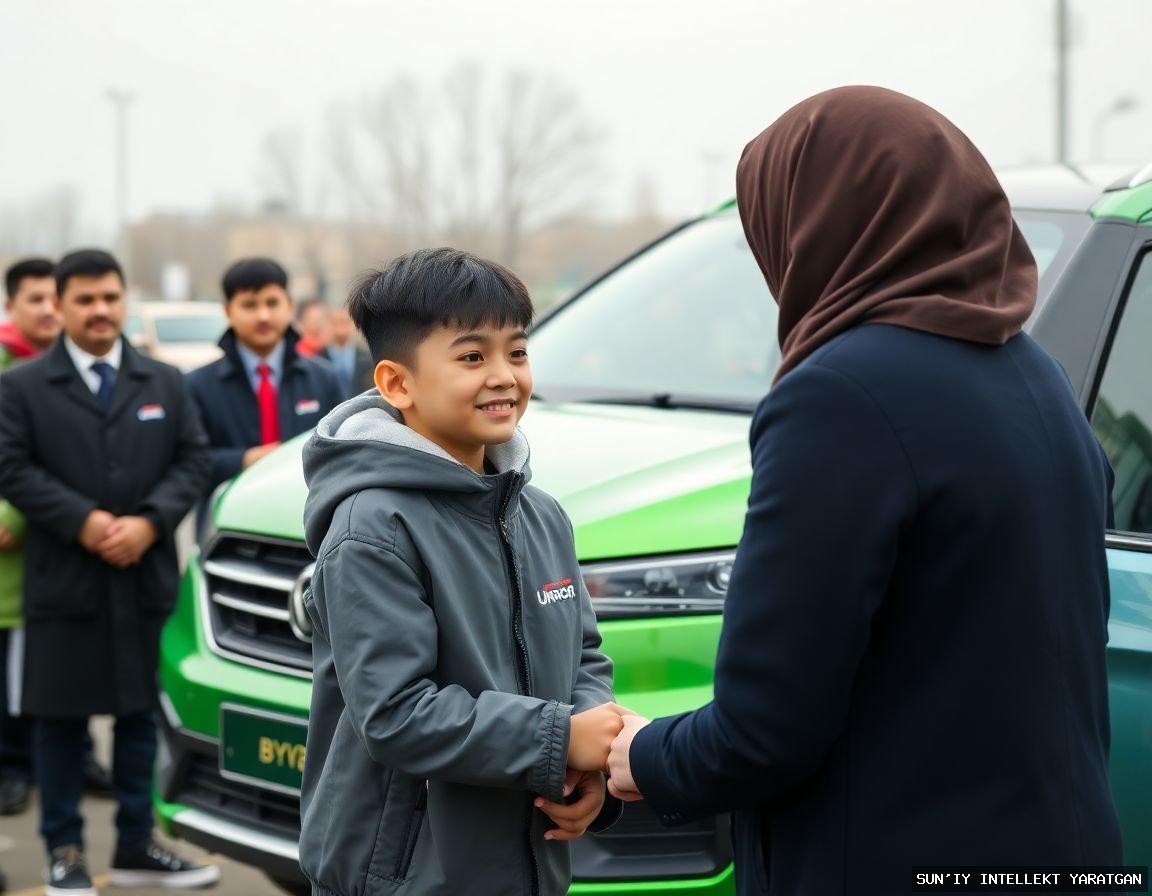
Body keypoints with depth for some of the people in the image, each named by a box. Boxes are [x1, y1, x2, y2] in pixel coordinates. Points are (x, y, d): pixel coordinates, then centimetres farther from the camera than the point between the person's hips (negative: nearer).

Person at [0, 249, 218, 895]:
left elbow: (193, 460, 4)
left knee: (141, 715, 10)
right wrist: (83, 521, -17)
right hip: (63, 580, -3)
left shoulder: (166, 382, 11)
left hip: (147, 576, 3)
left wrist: (149, 522, -12)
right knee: (60, 719, 2)